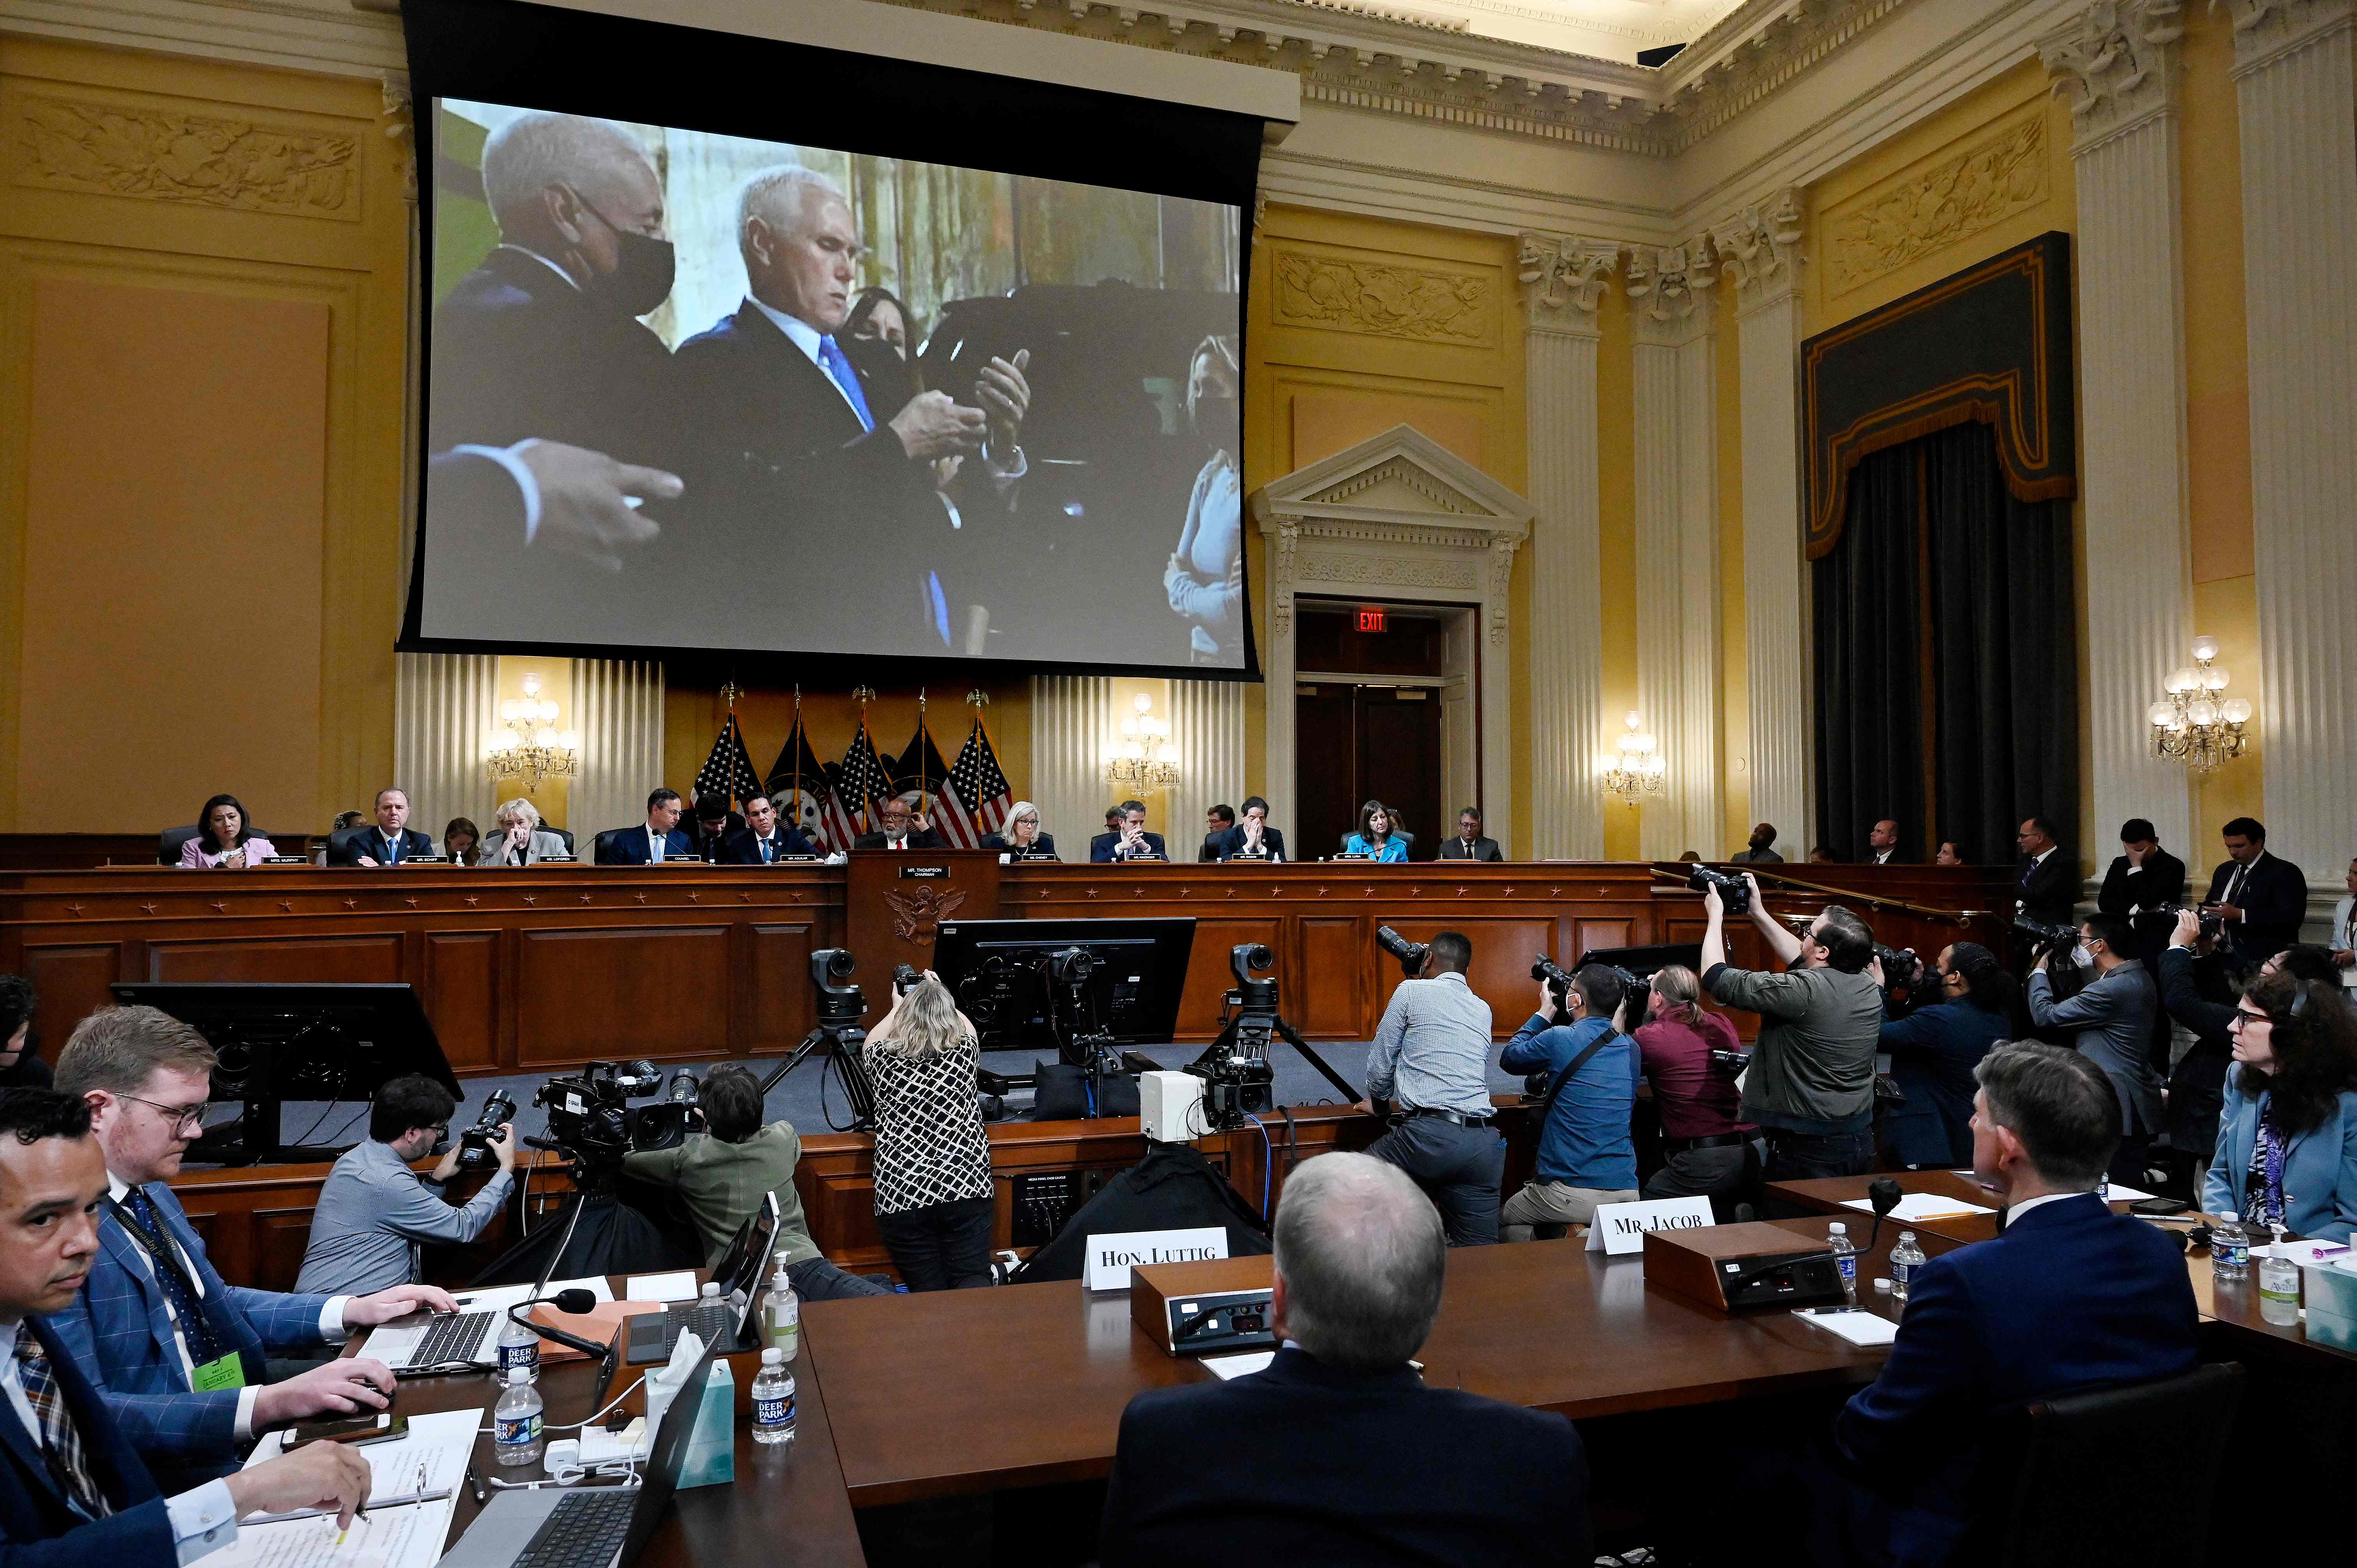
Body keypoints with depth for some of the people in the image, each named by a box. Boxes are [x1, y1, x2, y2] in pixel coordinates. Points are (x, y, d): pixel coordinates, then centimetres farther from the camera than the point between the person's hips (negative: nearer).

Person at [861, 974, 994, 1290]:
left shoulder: (885, 1060, -1)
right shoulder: (964, 1053, 0)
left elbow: (871, 1044, 26)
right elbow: (967, 1029, 26)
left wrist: (898, 1007, 38)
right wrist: (940, 996, 39)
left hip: (900, 1194, 0)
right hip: (965, 1188, 0)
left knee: (929, 1294, 4)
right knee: (973, 1282, 0)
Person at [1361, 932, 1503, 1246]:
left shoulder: (1412, 991, 5)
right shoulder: (1483, 1010, 22)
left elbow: (1380, 1063, 9)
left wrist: (1377, 1102, 29)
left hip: (1427, 1135, -5)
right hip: (1484, 1143, 5)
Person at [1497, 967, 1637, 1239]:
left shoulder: (1559, 1039, -11)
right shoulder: (1631, 1049, 6)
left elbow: (1509, 1058, 8)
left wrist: (1545, 1013, 18)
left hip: (1572, 1194, -6)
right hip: (1627, 1191, 6)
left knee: (1504, 1221, 20)